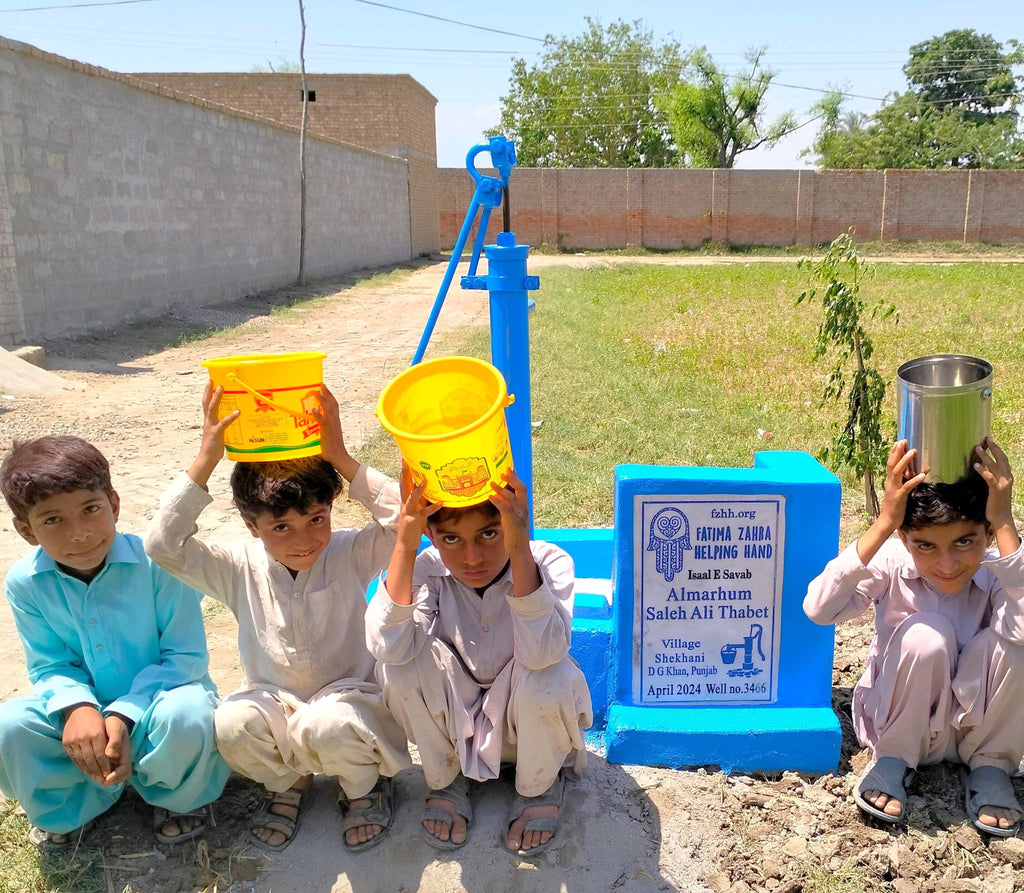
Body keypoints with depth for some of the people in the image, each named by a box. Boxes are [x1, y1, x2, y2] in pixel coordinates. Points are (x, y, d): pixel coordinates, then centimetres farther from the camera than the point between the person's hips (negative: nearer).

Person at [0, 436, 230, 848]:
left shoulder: (156, 562, -22)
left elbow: (186, 656, -17)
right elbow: (50, 666, -3)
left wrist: (125, 715, -28)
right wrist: (76, 707, -26)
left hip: (156, 701, -3)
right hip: (86, 711, 3)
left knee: (189, 713, -38)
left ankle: (177, 796, -1)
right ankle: (69, 806, 4)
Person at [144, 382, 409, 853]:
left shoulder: (350, 555, -11)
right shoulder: (240, 568, -7)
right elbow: (162, 544, -20)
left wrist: (340, 457, -31)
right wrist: (206, 459, -27)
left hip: (348, 696, -2)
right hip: (273, 703, 2)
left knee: (327, 727, -36)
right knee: (231, 725, -30)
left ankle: (364, 784, 2)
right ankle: (287, 781, 6)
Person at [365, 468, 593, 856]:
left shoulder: (548, 562, -24)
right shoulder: (429, 568, -18)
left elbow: (541, 654, -43)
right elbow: (387, 647, -36)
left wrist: (520, 550, -50)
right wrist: (404, 546, -43)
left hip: (530, 723, -2)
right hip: (452, 719, 2)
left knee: (551, 677, -35)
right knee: (401, 663, -27)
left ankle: (538, 786, 0)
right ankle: (445, 780, 3)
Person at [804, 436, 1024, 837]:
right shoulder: (893, 562, -21)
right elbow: (818, 608, -38)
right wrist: (883, 524, -40)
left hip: (978, 725, 1)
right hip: (901, 724, -1)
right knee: (926, 633, -33)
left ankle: (990, 766, -2)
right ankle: (893, 760, -5)